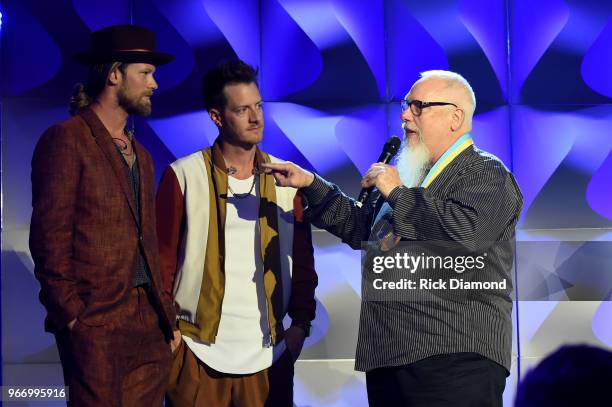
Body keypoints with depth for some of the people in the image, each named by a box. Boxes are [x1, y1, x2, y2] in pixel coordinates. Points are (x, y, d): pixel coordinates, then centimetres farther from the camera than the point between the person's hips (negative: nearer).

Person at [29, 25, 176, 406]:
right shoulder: (66, 140, -6)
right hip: (96, 323, -7)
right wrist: (72, 316, -15)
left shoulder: (140, 154, 19)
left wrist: (165, 310, 11)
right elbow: (50, 238, -11)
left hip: (149, 320, 7)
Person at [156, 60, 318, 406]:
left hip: (268, 352, 3)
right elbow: (163, 257, -2)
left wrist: (302, 322, 1)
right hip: (199, 351, -2)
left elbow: (302, 257, 8)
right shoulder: (184, 176, -2)